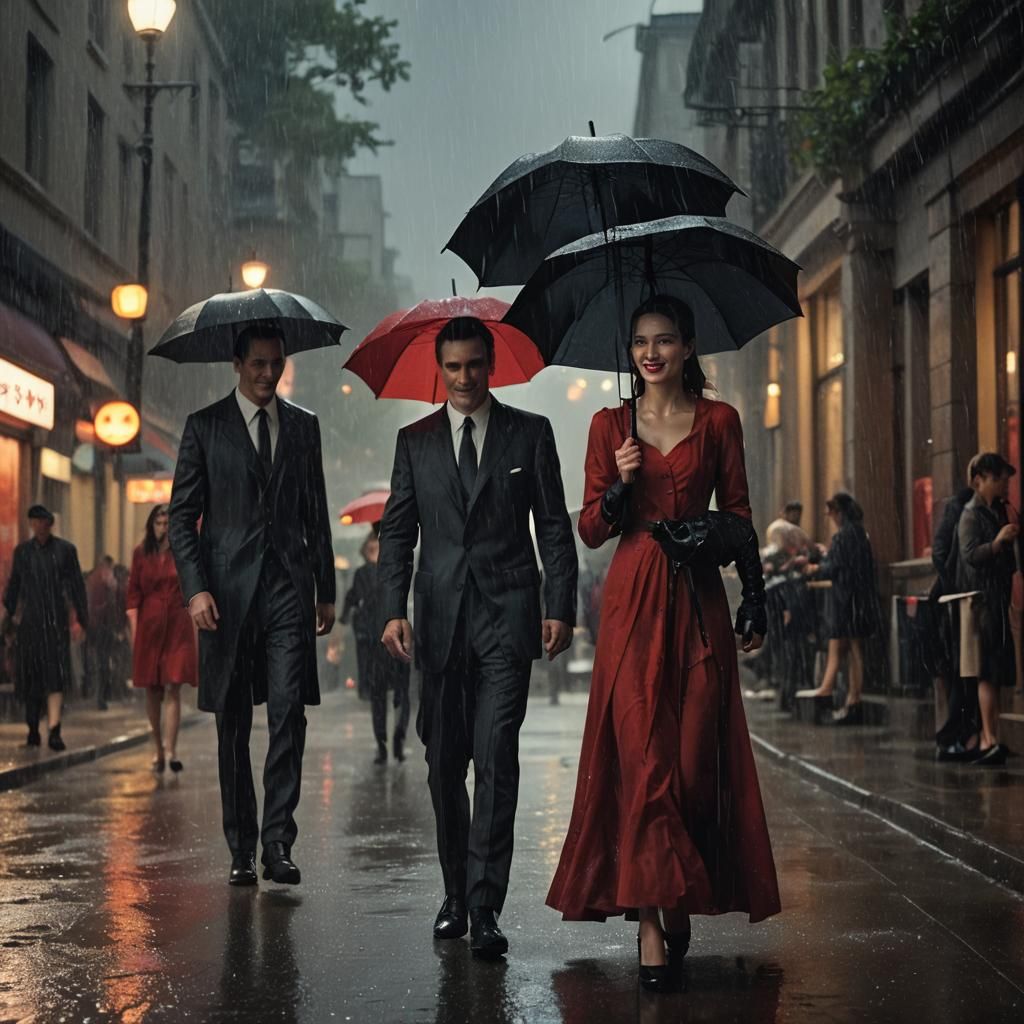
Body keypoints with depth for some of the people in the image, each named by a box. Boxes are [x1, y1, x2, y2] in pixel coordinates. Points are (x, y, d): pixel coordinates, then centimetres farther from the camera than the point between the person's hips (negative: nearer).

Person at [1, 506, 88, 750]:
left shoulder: (65, 549, 3)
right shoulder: (22, 551, 10)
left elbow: (76, 585, 2)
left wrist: (80, 619, -2)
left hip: (57, 620, -2)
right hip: (30, 620, 2)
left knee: (56, 675, -12)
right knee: (31, 677, 5)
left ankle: (54, 732, -19)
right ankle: (33, 729, 20)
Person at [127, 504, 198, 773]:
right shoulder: (141, 553, 6)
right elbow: (133, 592, 5)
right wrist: (134, 629, -2)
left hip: (177, 626, -2)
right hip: (149, 626, 2)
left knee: (173, 689, -11)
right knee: (152, 690, 6)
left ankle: (170, 749, -17)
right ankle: (158, 750, 15)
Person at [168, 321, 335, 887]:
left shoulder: (303, 426, 13)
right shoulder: (205, 426, 5)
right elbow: (182, 516, 2)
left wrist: (325, 591, 12)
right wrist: (196, 588, -9)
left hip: (289, 588, 1)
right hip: (228, 591, -1)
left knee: (288, 714, -11)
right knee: (233, 726, 4)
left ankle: (277, 843, -7)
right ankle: (241, 850, 13)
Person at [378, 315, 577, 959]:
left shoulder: (530, 433, 6)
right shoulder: (415, 441, 11)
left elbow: (554, 526, 5)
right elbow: (398, 531, 8)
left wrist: (561, 608, -5)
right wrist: (393, 610, -5)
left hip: (508, 615, -2)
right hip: (441, 617, 3)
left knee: (496, 758, -11)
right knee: (444, 764, 8)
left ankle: (485, 906, -12)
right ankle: (456, 893, 22)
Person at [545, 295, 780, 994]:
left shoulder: (718, 421, 8)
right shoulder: (611, 425, 8)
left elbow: (739, 514, 9)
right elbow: (592, 531, 6)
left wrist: (756, 599, 3)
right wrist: (619, 484, -13)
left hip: (699, 601, 1)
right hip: (634, 601, -1)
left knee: (696, 755, 1)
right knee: (641, 755, -8)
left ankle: (682, 901, 17)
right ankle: (651, 920, -8)